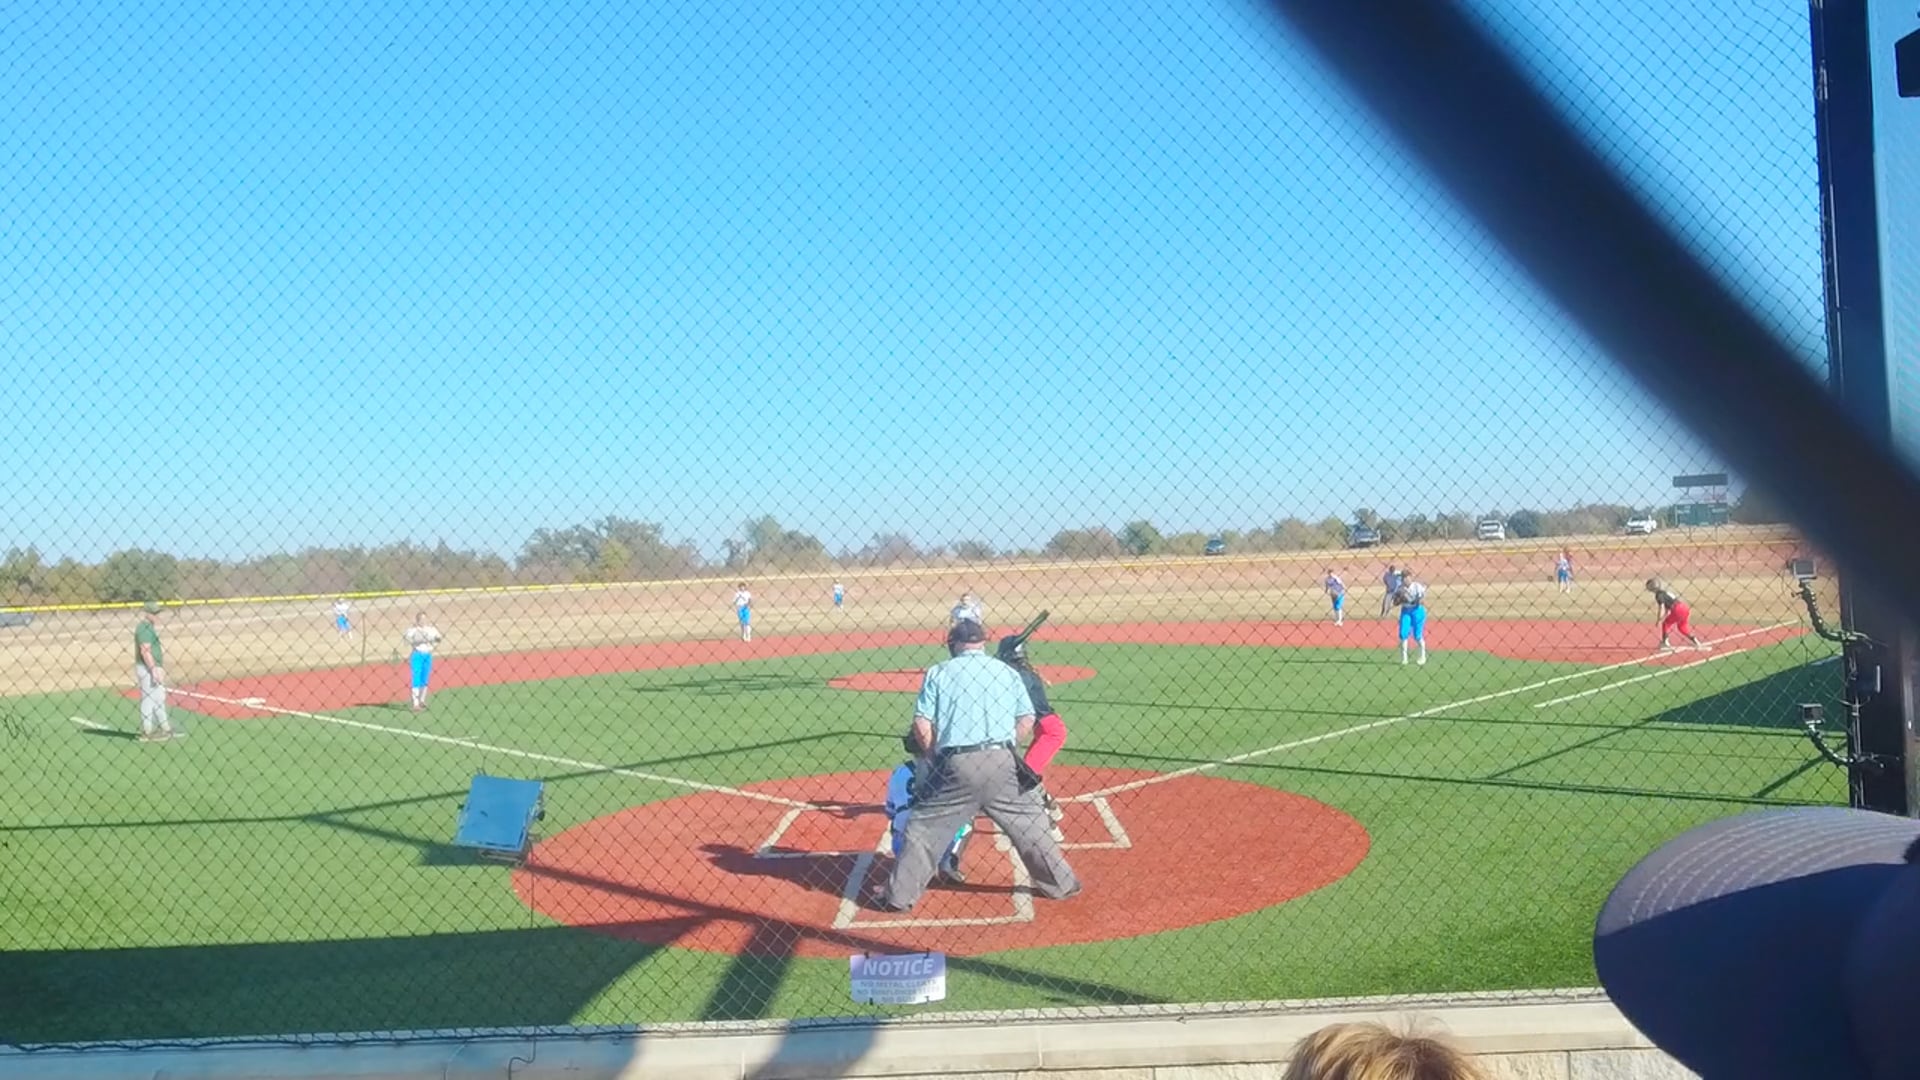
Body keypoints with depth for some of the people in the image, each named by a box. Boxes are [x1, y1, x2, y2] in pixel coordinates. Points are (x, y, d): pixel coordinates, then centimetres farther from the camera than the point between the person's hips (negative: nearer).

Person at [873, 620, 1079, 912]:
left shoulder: (938, 673, 6)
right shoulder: (1007, 672, 12)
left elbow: (922, 727, -1)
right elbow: (1026, 722, 8)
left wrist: (935, 755, 14)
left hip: (956, 766, -2)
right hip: (1002, 762, 2)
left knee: (924, 829, 9)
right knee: (1030, 824, 17)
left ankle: (898, 895, 12)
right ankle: (1060, 884, 25)